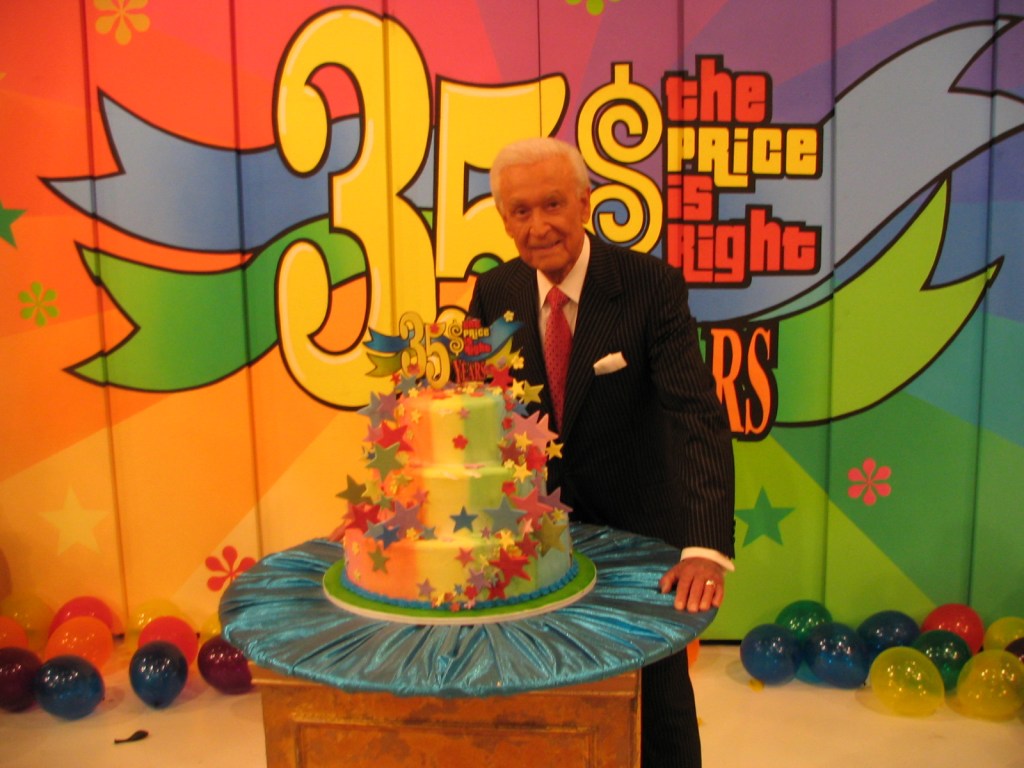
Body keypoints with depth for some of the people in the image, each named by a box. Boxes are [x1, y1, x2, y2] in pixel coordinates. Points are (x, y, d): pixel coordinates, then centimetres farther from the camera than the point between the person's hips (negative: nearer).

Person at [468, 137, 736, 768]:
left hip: (638, 527, -3)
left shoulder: (653, 285, -19)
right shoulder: (494, 294, -7)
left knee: (657, 701, 16)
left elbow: (698, 415, -27)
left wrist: (707, 547, -39)